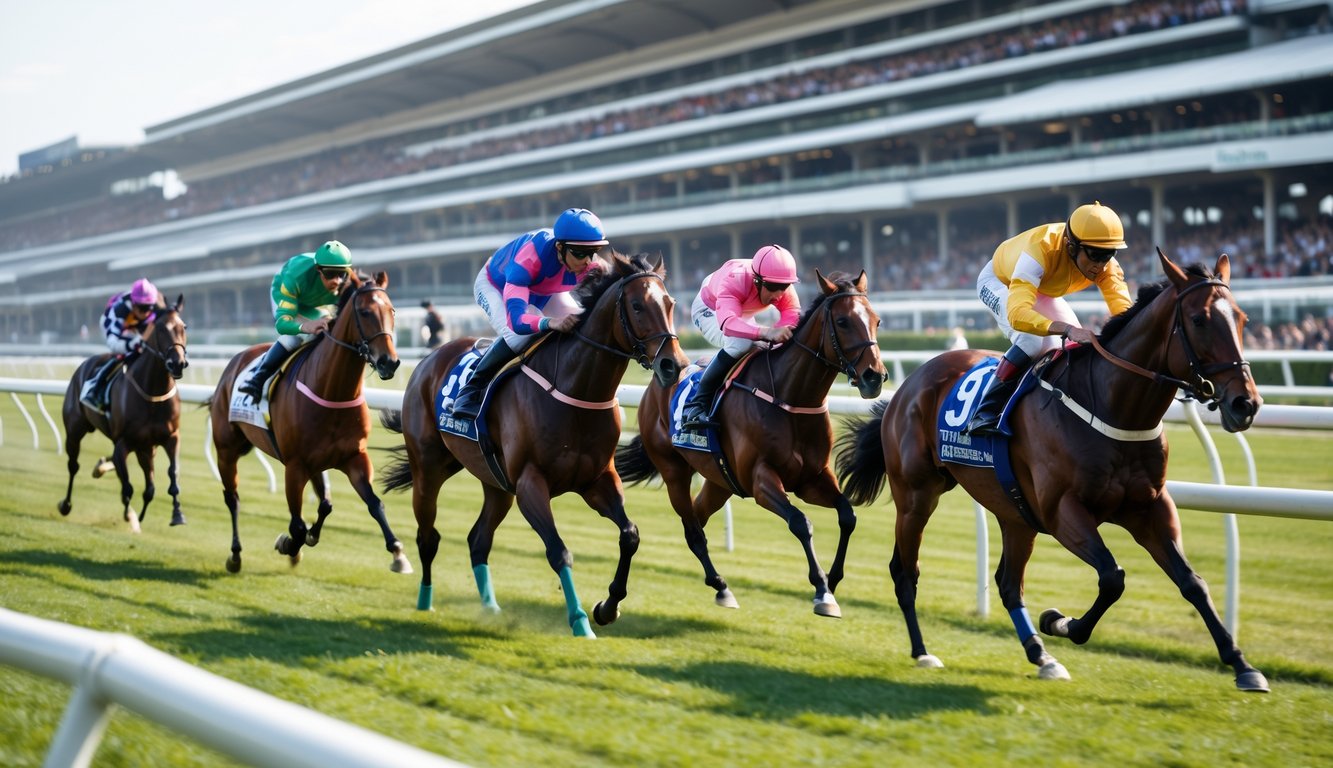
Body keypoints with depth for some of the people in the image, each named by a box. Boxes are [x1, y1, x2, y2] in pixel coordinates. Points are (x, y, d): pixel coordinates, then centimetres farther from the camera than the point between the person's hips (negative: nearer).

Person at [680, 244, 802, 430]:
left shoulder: (785, 290, -26)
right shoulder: (734, 281, -44)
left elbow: (793, 318, -35)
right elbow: (727, 323, -60)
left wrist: (779, 334, -58)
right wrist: (766, 332, -75)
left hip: (743, 316, 7)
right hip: (709, 310, -7)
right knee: (740, 343, -34)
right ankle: (696, 405, -31)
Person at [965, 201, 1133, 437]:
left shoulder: (1105, 264, -28)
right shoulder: (1041, 249, -46)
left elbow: (1123, 308, -36)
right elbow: (1017, 313, -57)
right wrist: (1067, 329, -71)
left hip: (1042, 291, 6)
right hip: (999, 281, -6)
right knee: (1032, 340, -30)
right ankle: (985, 413, -24)